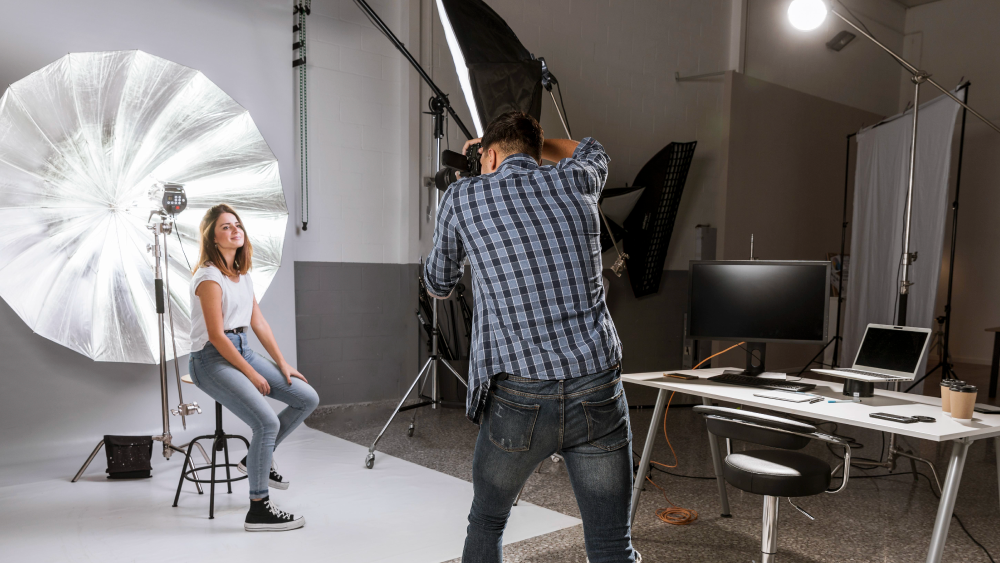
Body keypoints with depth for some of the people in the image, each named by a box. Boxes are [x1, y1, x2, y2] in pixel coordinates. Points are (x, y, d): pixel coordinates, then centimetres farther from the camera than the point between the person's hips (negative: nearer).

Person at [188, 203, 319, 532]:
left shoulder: (242, 272, 11)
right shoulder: (209, 277, -14)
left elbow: (258, 322, 12)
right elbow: (216, 335, -18)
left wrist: (282, 364, 7)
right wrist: (251, 374, -14)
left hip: (242, 349, 9)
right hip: (212, 359, -9)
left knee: (307, 398, -1)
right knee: (267, 421, -25)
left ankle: (257, 458, 16)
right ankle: (258, 510, -11)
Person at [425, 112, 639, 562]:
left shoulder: (463, 196, 5)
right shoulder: (574, 181, 11)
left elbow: (438, 286, 21)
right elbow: (592, 152, 37)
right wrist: (533, 139, 42)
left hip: (519, 399, -1)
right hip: (598, 392, 2)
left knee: (486, 523, 23)